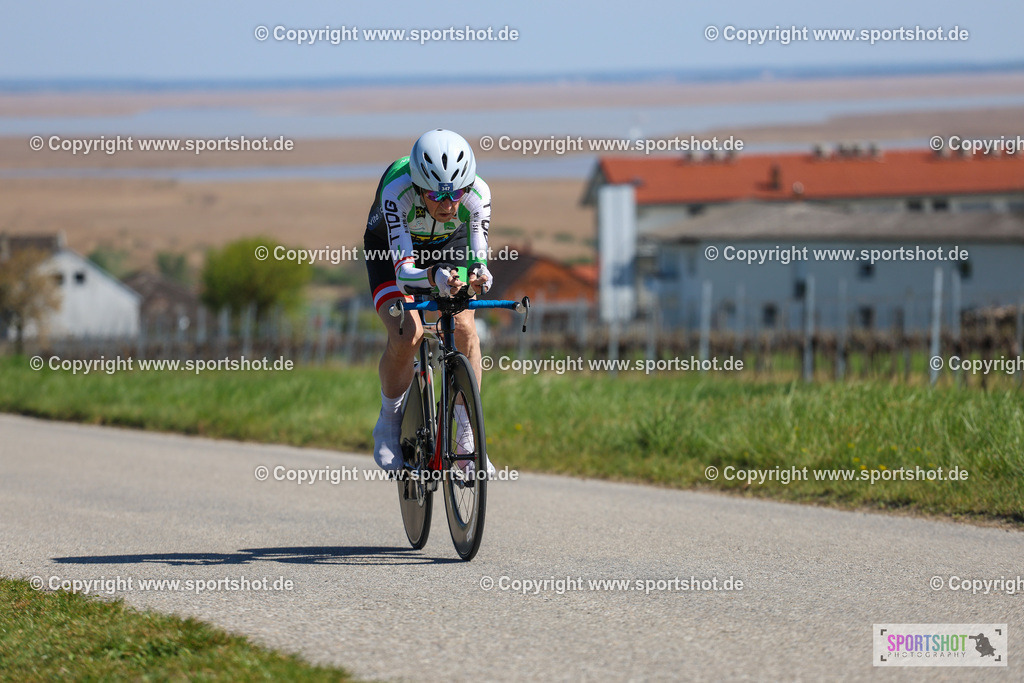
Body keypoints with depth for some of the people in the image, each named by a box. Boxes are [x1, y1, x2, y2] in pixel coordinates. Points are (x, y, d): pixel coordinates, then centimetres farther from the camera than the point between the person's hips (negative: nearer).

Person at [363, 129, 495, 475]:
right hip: (392, 249, -2)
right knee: (406, 336, -24)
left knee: (464, 330, -21)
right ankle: (388, 424, 3)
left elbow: (478, 261, -36)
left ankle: (466, 440, -8)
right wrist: (435, 278, -66)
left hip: (449, 246, 2)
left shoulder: (477, 193, -35)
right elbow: (404, 271, -46)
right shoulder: (397, 191, -41)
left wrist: (479, 274, -59)